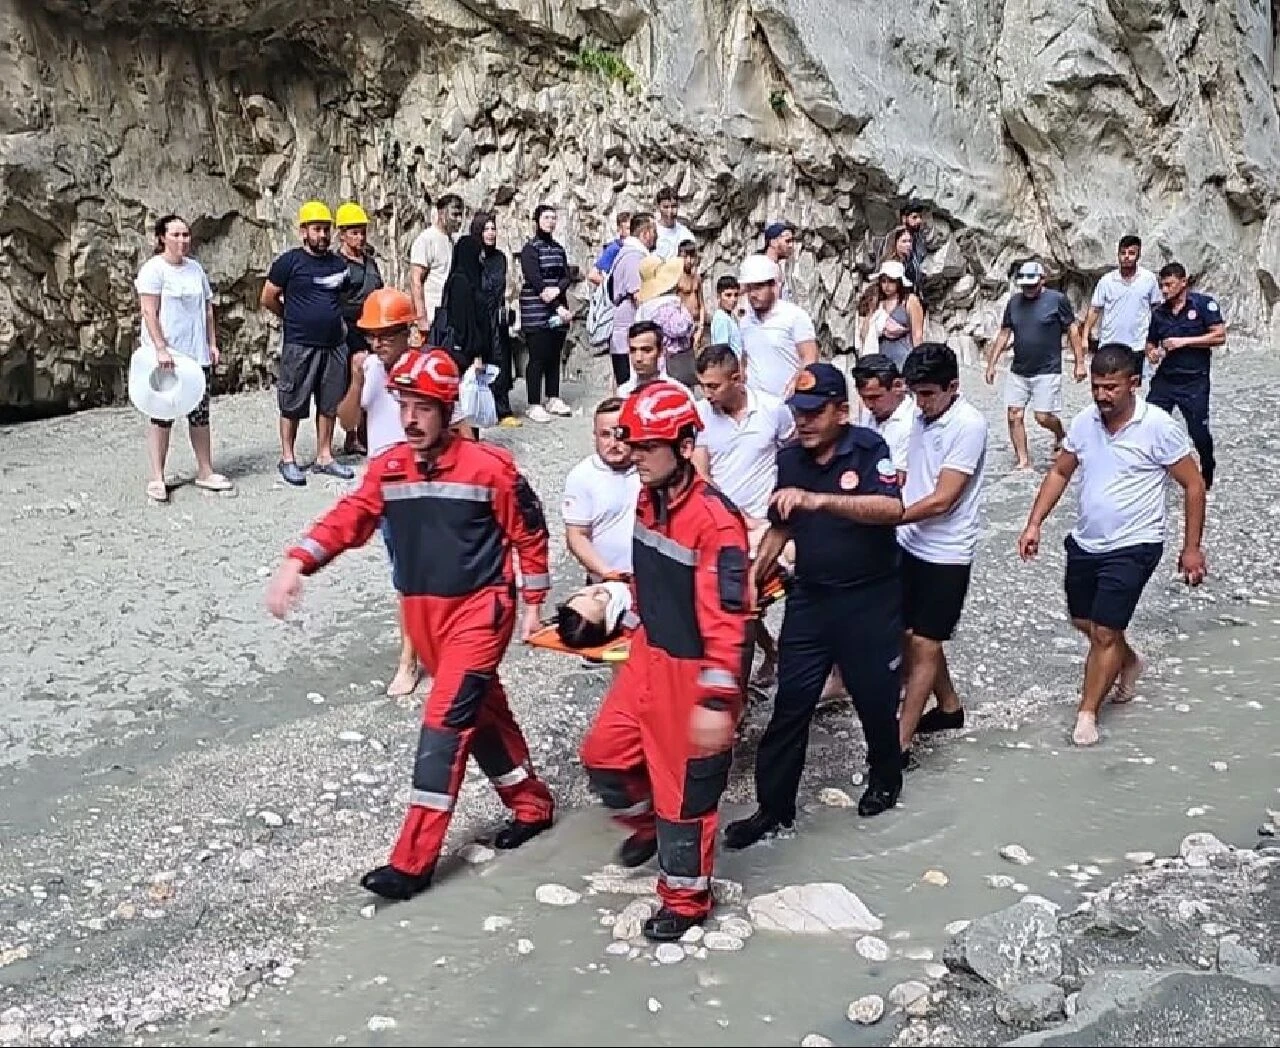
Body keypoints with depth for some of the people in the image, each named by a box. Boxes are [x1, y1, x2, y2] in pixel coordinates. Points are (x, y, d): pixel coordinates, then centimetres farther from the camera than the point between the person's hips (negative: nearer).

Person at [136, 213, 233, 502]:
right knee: (162, 415, -2)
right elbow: (149, 311, -14)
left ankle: (205, 471, 18)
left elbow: (208, 309, 17)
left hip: (197, 355, 6)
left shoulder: (196, 268, 13)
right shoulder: (153, 269, -7)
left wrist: (212, 344, 11)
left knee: (200, 414, 9)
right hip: (166, 356, -6)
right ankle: (157, 478, 3)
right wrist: (161, 349, -20)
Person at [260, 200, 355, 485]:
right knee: (293, 405, 2)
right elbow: (268, 299, -1)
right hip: (300, 346, -5)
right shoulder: (290, 261, -5)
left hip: (334, 344, 5)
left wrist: (337, 320, 12)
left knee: (329, 404, 10)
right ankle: (287, 459, 11)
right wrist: (293, 318, 8)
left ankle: (324, 457, 19)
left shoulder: (339, 263, 9)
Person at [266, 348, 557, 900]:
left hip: (479, 607, -6)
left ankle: (413, 861, -6)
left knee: (445, 720, -11)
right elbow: (346, 519, -9)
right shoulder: (388, 468, 2)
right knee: (481, 709, 17)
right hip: (421, 611, 6)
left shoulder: (489, 465, -11)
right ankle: (532, 804, 38)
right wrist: (295, 564, -25)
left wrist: (533, 604, 1)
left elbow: (529, 533, -2)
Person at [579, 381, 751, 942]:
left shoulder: (714, 519, -26)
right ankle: (650, 823, 46)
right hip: (648, 656, 8)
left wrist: (717, 700, -28)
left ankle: (685, 899, 27)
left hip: (692, 670, -8)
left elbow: (726, 617, -27)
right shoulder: (648, 500, 1)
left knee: (685, 787, 7)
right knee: (604, 753, 17)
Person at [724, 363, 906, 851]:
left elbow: (892, 509, -32)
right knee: (790, 702, 3)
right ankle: (774, 806, 13)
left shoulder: (868, 449, -14)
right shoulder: (789, 459, 2)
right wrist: (753, 576, 6)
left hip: (870, 599, -4)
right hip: (810, 598, 4)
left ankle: (885, 778, 40)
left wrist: (818, 499, -41)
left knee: (875, 698, 12)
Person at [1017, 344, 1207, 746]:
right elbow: (1059, 473, 9)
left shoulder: (1158, 426, -17)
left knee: (1104, 632, -7)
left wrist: (1192, 548, -9)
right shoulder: (1084, 423, -3)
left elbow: (1193, 485, -9)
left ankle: (1086, 713, 9)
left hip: (1132, 547, -6)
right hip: (1085, 543, 6)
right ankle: (1127, 662, 49)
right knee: (1083, 622, 20)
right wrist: (1034, 524, 0)